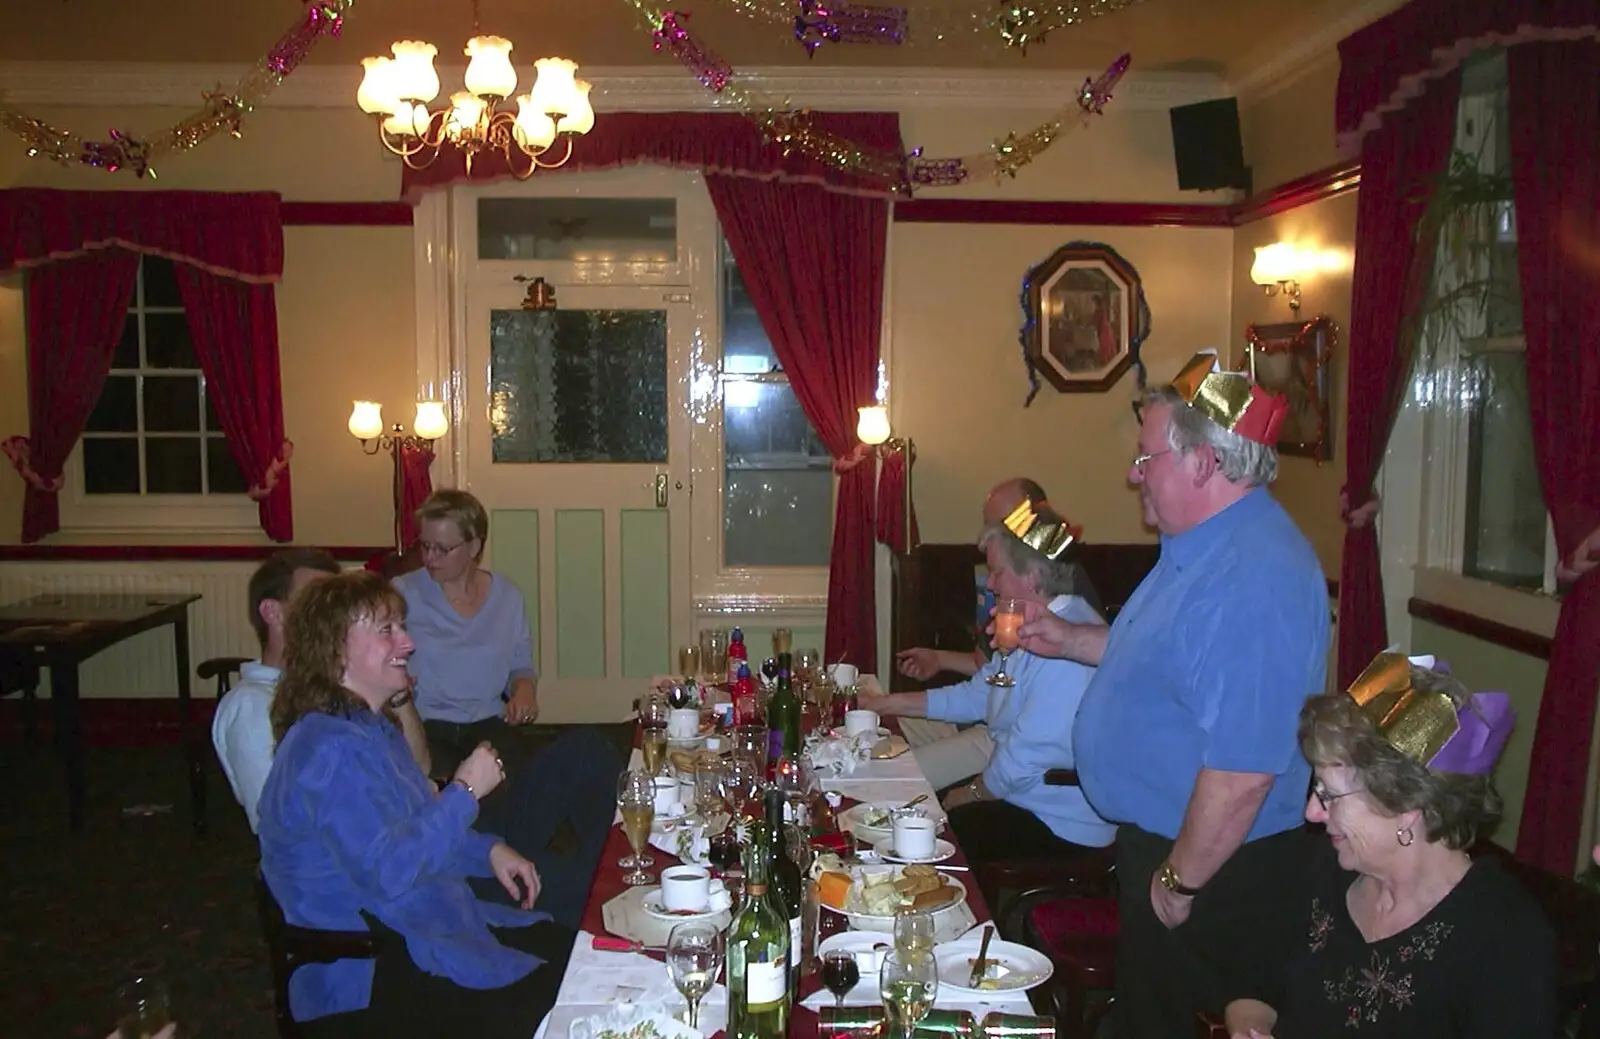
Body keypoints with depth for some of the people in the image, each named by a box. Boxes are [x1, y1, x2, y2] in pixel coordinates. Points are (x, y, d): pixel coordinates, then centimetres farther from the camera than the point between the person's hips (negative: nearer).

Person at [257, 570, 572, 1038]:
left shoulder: (372, 728, 11)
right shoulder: (328, 749, -23)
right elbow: (388, 872, -28)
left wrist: (487, 850, 6)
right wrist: (465, 791, -20)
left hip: (435, 926, 10)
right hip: (367, 978, -10)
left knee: (572, 953, 5)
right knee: (548, 1000, -15)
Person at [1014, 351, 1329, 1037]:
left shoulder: (1254, 578, -31)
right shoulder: (1202, 546, 5)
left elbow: (1242, 775, -33)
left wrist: (1177, 882, -21)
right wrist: (1070, 640, 12)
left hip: (1217, 870, -10)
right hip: (1153, 841, 10)